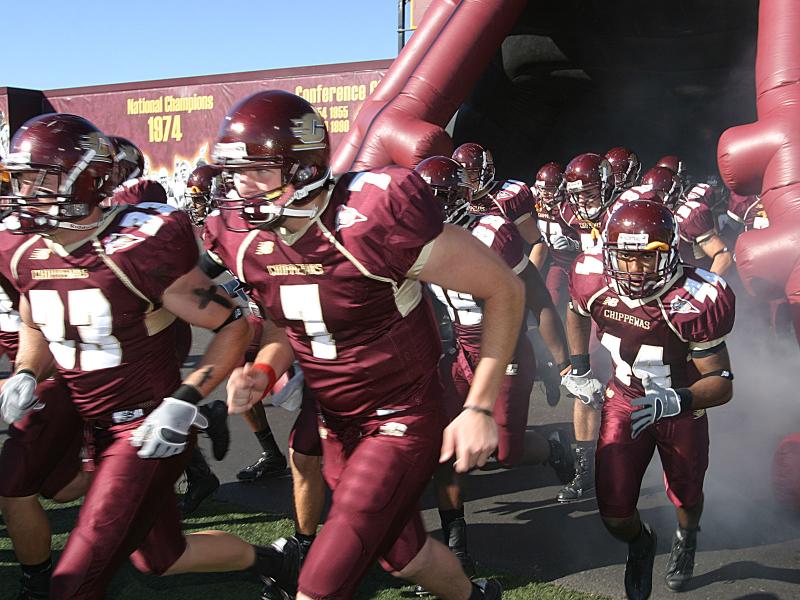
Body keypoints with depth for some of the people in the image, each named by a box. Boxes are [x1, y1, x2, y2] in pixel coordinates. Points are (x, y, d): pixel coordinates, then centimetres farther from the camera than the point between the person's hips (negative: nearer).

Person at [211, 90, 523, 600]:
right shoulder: (247, 241, -8)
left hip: (402, 419, -7)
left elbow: (504, 290, -18)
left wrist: (481, 407, -18)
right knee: (403, 554, 25)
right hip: (336, 423, 7)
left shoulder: (375, 220, -28)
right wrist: (263, 372, -10)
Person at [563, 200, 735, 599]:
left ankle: (686, 539, 60)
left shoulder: (694, 303, -33)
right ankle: (639, 543, 36)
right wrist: (578, 368, -1)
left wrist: (675, 401, -43)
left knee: (686, 498, 21)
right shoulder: (594, 281, -22)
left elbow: (722, 383, -26)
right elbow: (577, 313, 6)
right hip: (625, 400, 2)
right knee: (614, 514, -3)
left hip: (683, 407, -2)